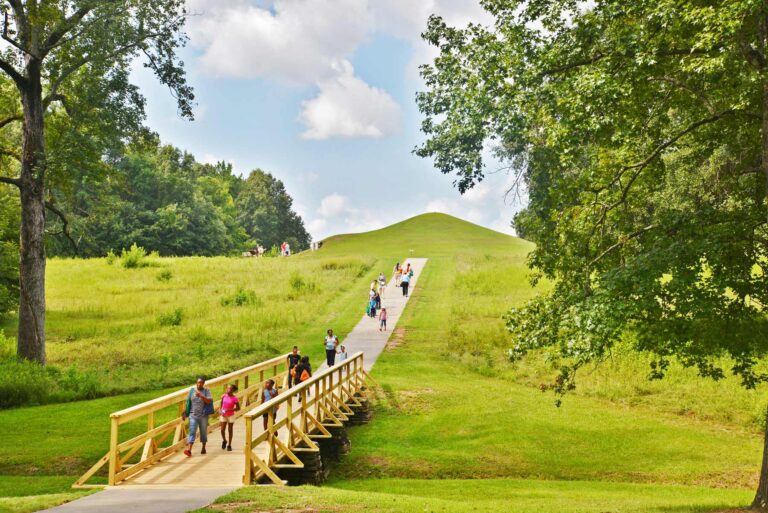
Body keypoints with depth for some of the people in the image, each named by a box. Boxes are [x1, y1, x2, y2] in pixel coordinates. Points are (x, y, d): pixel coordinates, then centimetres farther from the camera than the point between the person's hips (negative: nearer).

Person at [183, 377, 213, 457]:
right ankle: (189, 450, -17)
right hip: (193, 415, 1)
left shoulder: (206, 391, -2)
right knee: (192, 432, -8)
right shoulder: (192, 390, 3)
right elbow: (188, 402, 8)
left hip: (203, 416, -1)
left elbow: (209, 401, -15)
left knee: (203, 432, 11)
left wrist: (201, 396, -26)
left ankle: (203, 448, 27)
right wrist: (185, 412, 8)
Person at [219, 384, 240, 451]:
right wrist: (220, 410, -6)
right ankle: (224, 441, 28)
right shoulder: (224, 396, -4)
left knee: (230, 430, 7)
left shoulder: (234, 398, -14)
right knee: (222, 430, 0)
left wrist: (229, 409, -21)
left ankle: (229, 445, 18)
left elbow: (238, 408, -9)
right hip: (223, 415, 3)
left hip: (231, 416, -3)